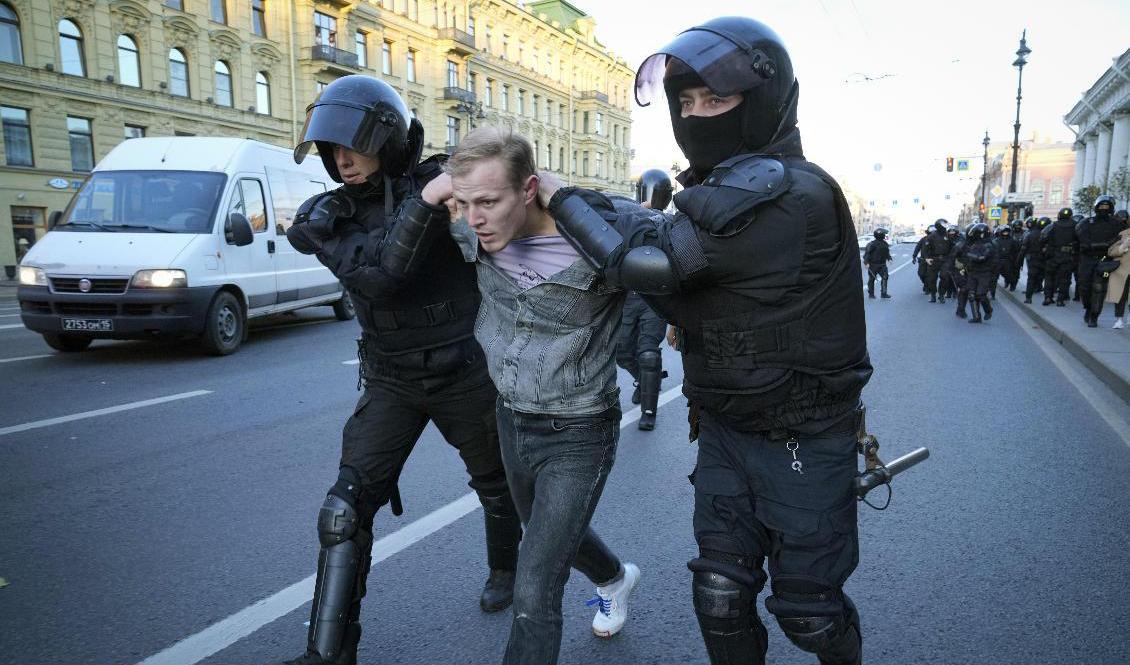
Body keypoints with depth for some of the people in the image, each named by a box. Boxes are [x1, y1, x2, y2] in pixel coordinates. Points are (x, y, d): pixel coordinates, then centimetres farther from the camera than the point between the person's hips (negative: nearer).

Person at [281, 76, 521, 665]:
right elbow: (378, 275, -24)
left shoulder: (441, 183, -10)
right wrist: (426, 202, -34)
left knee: (494, 483, 19)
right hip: (390, 381, 2)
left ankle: (505, 568, 49)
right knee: (344, 511, -7)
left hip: (465, 371, -1)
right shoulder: (329, 218, -6)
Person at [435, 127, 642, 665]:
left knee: (533, 597, -8)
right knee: (549, 531, 31)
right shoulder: (475, 237, -10)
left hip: (578, 436, -7)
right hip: (510, 419, 7)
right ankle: (615, 579, 62)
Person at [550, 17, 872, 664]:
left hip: (804, 442, -6)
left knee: (806, 606, 14)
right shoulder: (726, 195, 4)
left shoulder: (792, 197, -25)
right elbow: (684, 297, 3)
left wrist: (562, 197, -14)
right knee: (721, 595, 13)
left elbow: (651, 259, -29)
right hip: (725, 430, 7)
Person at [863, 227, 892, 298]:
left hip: (882, 264, 6)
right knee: (871, 279, 3)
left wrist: (889, 259, 11)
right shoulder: (872, 244, -15)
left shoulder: (885, 243, 8)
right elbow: (867, 253, -16)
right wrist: (866, 262, -21)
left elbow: (887, 252, 22)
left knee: (885, 277, -3)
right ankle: (871, 294, 13)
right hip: (873, 265, -6)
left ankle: (884, 293, 2)